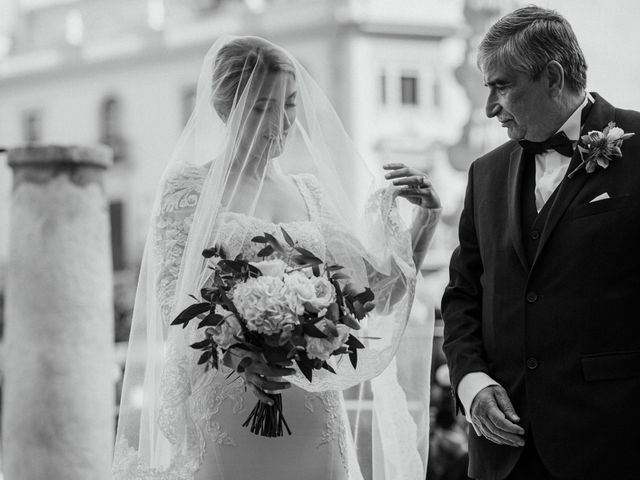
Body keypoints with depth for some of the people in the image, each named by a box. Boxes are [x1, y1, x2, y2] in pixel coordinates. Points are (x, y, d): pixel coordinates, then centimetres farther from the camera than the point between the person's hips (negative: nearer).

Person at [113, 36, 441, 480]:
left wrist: (425, 221, -2)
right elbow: (172, 302, -8)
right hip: (224, 411, -4)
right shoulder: (189, 187, -1)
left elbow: (382, 291, 13)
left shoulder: (311, 191, 12)